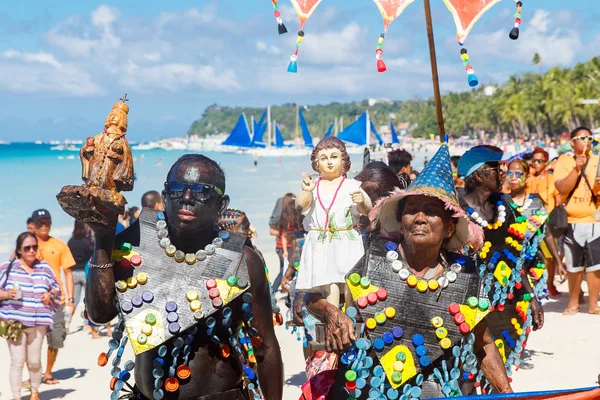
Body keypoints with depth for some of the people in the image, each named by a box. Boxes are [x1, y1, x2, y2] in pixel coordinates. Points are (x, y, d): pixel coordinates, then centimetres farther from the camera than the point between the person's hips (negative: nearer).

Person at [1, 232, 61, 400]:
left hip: (38, 323, 2)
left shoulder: (44, 268, 9)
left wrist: (50, 294, -2)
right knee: (17, 361, -5)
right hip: (14, 322, -2)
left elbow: (57, 288, 19)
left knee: (34, 361, 7)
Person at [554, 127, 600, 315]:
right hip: (571, 221, -1)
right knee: (574, 265, 8)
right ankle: (573, 302, 21)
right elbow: (562, 189, -11)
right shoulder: (563, 162, 2)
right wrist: (577, 169, -19)